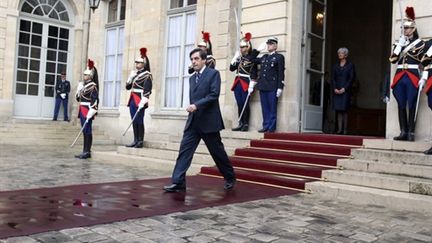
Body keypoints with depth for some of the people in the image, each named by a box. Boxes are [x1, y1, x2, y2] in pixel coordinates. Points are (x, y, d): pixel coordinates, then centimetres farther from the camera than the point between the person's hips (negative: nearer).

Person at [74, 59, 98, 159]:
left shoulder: (92, 86, -11)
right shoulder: (82, 85, 15)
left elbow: (95, 100, -18)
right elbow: (78, 98, 21)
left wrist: (90, 113, -23)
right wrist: (78, 89, 4)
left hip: (87, 112, -8)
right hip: (82, 111, 8)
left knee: (87, 131, -5)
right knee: (84, 131, 11)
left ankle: (87, 152, -1)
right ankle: (85, 151, 16)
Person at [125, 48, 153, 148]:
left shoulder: (147, 75, -6)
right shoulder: (135, 74, 19)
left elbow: (147, 90, -15)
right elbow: (128, 87, 20)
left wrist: (142, 102, -23)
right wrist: (130, 77, 4)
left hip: (139, 101, -8)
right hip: (132, 100, 8)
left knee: (139, 121, -5)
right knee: (134, 121, 9)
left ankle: (140, 141, 0)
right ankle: (135, 141, 14)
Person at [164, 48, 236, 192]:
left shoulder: (213, 74, -4)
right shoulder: (192, 78, 17)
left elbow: (214, 95, -15)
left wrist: (196, 105, -22)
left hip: (208, 121, -6)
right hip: (193, 122, 6)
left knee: (217, 152, 6)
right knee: (184, 150, -5)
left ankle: (230, 178, 25)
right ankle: (178, 183, -5)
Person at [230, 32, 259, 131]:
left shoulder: (252, 58, -3)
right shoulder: (239, 58, 16)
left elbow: (254, 73, -9)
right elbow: (231, 68, 11)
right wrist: (235, 57, 1)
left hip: (246, 83, -6)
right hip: (238, 82, 6)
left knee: (245, 103, -5)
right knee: (239, 104, 6)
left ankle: (246, 124, 2)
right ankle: (240, 124, 11)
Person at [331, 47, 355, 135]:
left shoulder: (350, 65, 4)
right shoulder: (335, 66, 15)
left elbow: (351, 78, -3)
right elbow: (332, 78, 8)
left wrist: (344, 88, -13)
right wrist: (335, 88, -7)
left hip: (345, 90, -3)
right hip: (336, 91, 3)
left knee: (344, 110, -6)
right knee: (338, 110, -1)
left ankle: (345, 129, -4)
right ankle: (339, 128, -1)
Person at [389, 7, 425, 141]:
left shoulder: (419, 43, 4)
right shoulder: (399, 42, 15)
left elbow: (422, 59, -6)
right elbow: (393, 59, 3)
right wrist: (400, 45, -3)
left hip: (413, 77, -4)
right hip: (400, 77, 4)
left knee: (411, 106, -3)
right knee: (401, 106, 4)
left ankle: (411, 132, 1)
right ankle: (403, 132, 9)